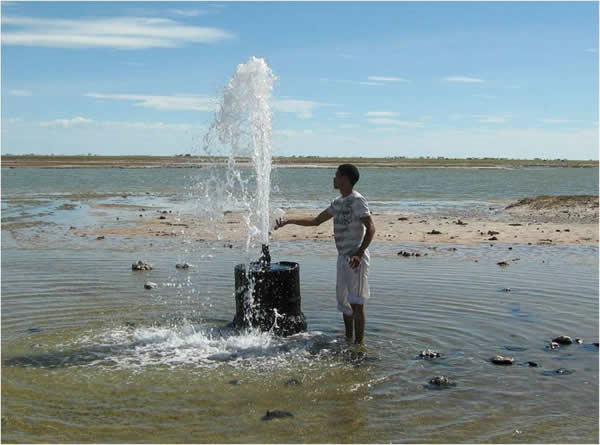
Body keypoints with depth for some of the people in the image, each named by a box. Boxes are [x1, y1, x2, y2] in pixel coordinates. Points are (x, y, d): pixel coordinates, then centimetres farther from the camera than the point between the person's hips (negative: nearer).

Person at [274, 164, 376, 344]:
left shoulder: (357, 200, -12)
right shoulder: (338, 202, 16)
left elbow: (371, 228, -19)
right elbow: (316, 221, 24)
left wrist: (359, 254, -28)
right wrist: (288, 221, 19)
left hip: (355, 258, -9)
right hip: (343, 256, 9)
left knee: (356, 302, -7)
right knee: (343, 299, 15)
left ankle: (358, 344, -1)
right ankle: (348, 340, 26)